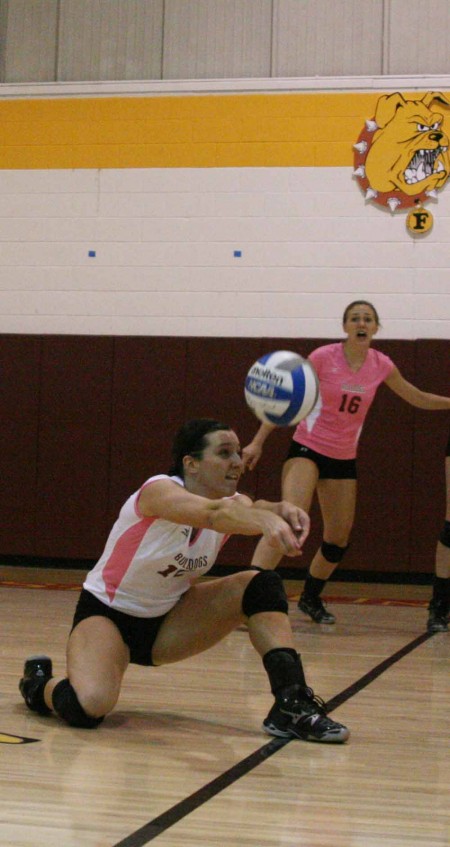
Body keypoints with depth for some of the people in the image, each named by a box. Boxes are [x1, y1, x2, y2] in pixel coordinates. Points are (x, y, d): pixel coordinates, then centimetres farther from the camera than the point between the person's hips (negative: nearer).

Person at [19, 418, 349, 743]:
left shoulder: (232, 502, -8)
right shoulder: (159, 491, -26)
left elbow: (251, 507, -34)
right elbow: (212, 513, -49)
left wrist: (281, 509, -58)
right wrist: (265, 520, -69)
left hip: (167, 621, 6)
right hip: (106, 613, -6)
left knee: (261, 584, -14)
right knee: (88, 707, -32)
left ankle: (292, 704, -16)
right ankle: (39, 683, 4)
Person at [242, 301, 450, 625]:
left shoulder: (381, 365, -2)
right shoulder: (323, 357, -13)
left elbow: (418, 398, 15)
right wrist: (258, 442, -7)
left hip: (344, 458, 5)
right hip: (308, 448, -5)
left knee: (339, 537, 8)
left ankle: (311, 598, 30)